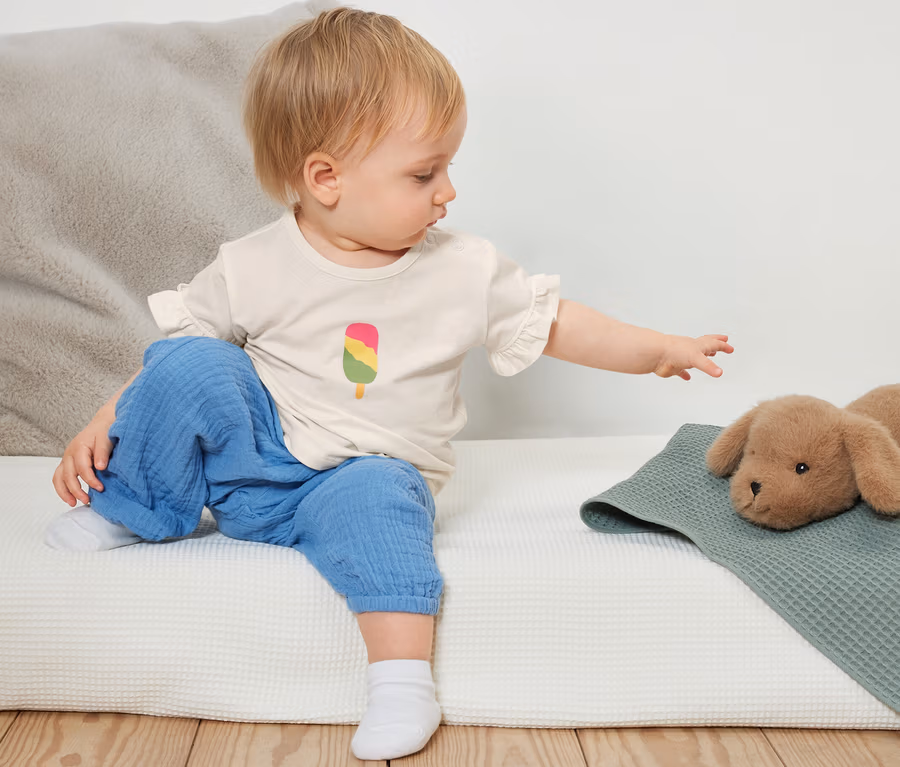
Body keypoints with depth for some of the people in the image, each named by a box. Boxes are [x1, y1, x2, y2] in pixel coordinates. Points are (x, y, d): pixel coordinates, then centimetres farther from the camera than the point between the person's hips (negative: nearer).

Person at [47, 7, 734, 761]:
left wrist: (661, 350, 2)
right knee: (190, 366, -22)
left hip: (370, 472, 0)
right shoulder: (251, 269, -8)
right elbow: (177, 341, 2)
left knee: (375, 494, -36)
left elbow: (554, 323, 4)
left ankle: (404, 674, -29)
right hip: (258, 454, 1)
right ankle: (119, 509, -2)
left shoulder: (466, 270, -5)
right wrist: (104, 424, -5)